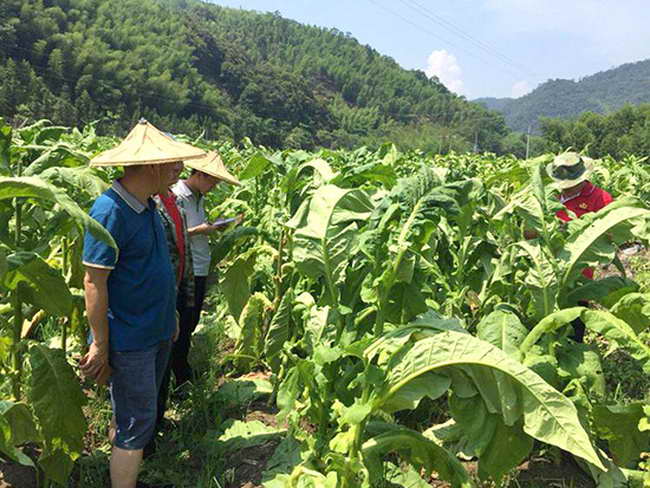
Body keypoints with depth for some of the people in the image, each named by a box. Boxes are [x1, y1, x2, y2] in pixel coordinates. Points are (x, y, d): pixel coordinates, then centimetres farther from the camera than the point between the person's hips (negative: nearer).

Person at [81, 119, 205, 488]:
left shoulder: (148, 206, 7)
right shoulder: (110, 211, -21)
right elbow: (94, 281, -20)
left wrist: (170, 315, 18)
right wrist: (101, 345, -17)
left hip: (157, 333, 9)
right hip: (129, 340, -9)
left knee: (132, 415, 21)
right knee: (136, 423, 0)